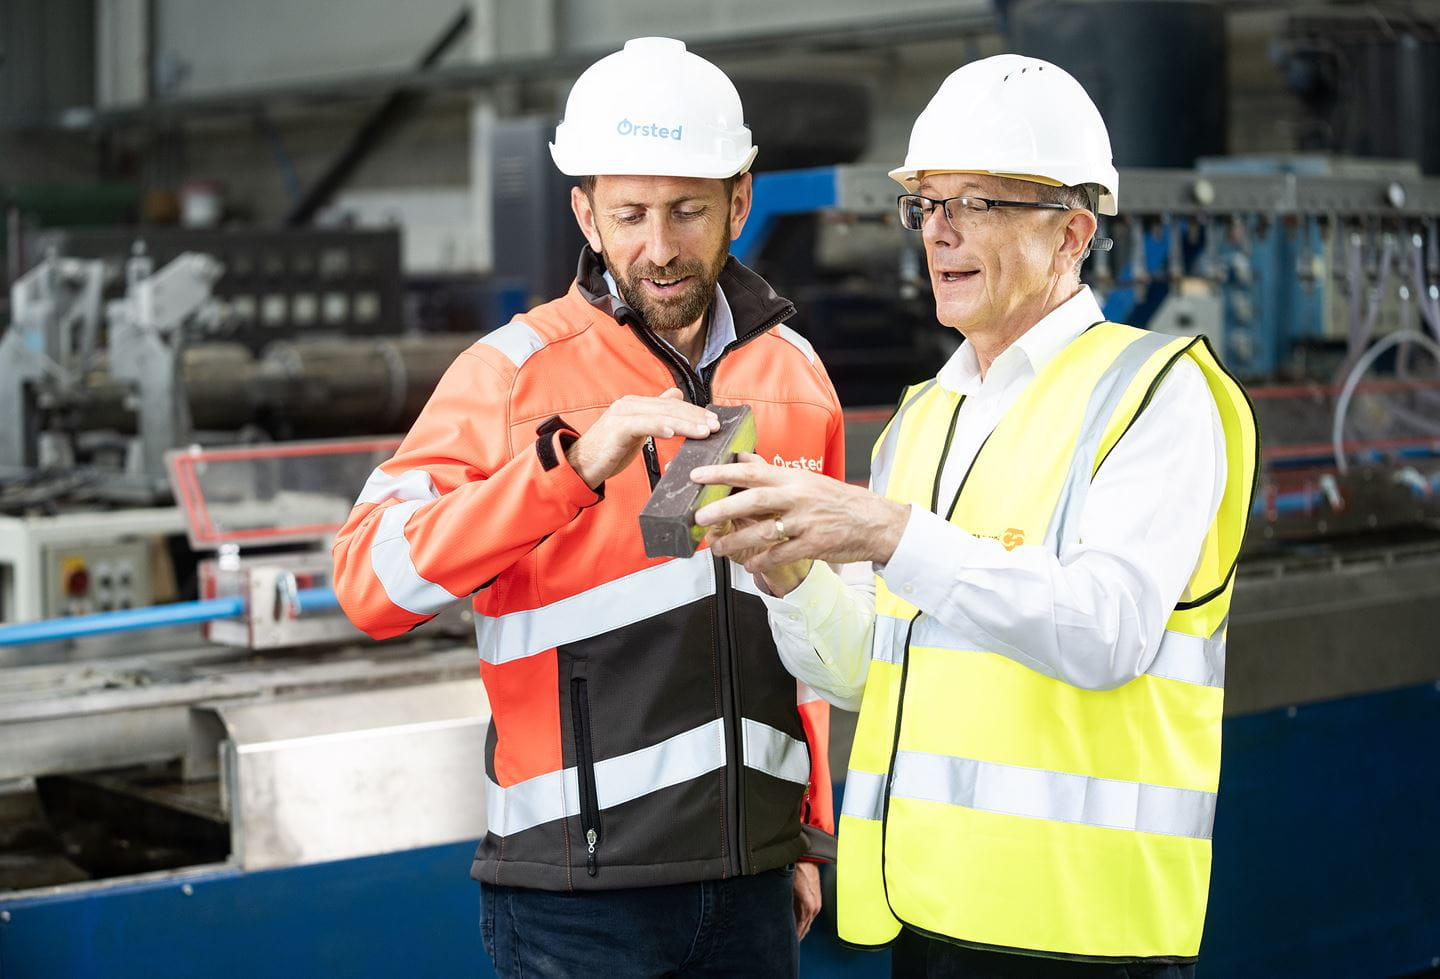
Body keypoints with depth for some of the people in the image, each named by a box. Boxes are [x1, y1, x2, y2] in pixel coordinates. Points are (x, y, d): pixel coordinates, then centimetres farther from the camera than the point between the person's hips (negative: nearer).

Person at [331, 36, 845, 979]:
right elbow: (372, 582, -20)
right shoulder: (514, 372, -7)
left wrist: (812, 830, 16)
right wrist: (570, 463, -29)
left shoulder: (793, 372, 8)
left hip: (753, 872, 4)